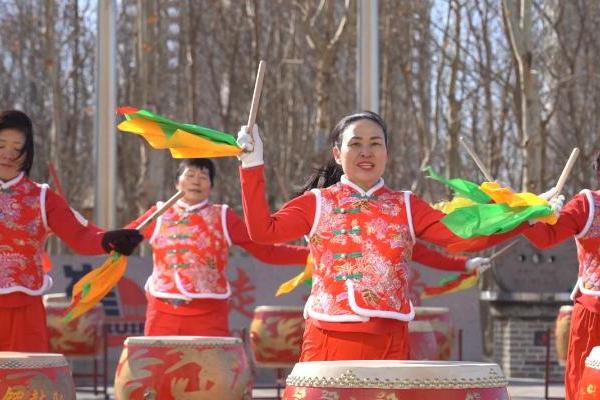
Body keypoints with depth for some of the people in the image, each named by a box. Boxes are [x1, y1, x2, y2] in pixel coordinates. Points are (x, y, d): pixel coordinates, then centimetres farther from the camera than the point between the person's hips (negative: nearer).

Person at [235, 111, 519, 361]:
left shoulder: (406, 207, 11)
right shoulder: (318, 203, 7)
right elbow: (263, 231, -8)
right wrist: (253, 165, -13)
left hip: (389, 343, 1)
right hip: (330, 342, -1)